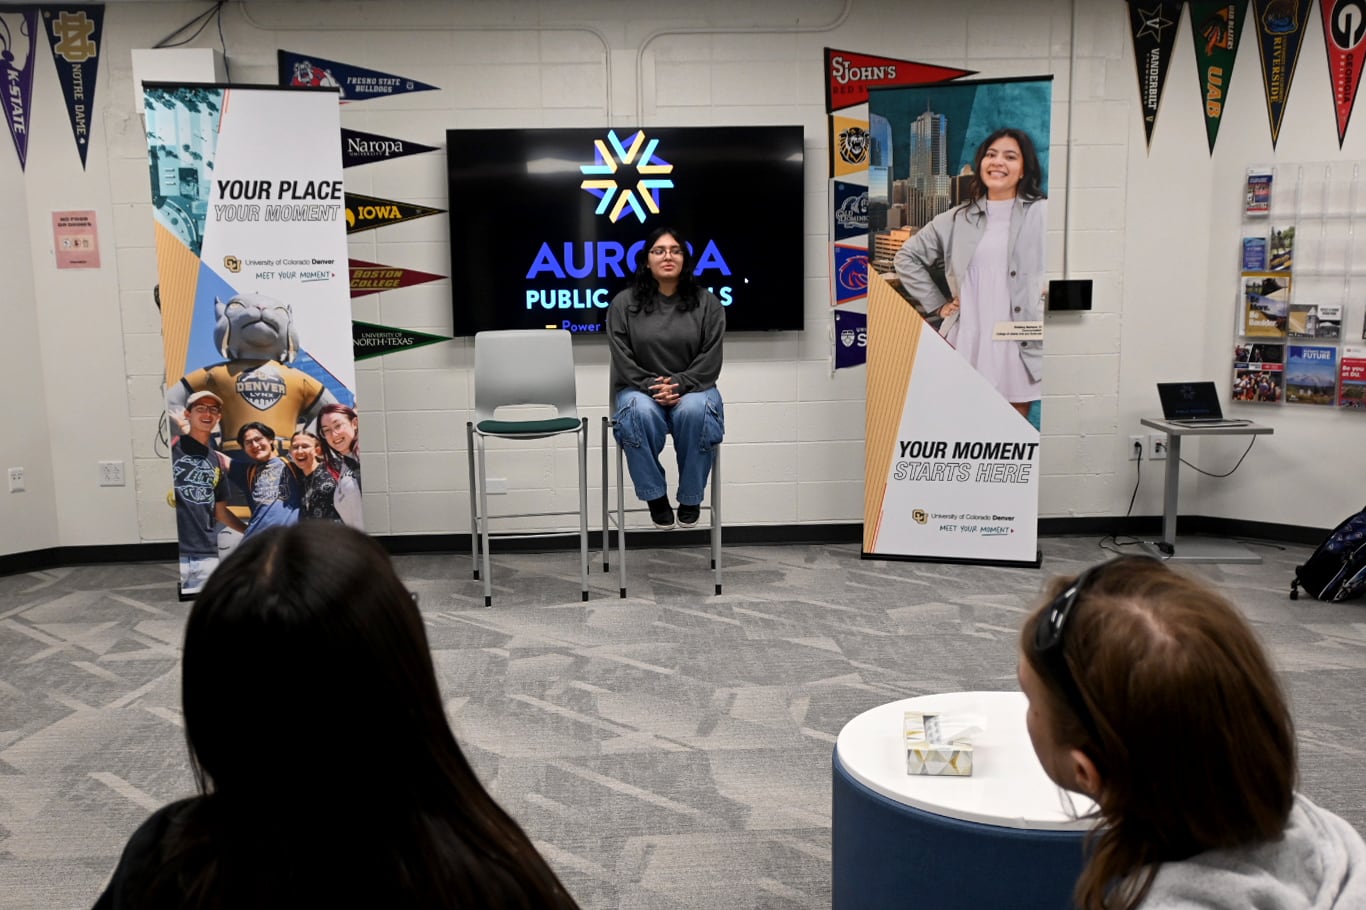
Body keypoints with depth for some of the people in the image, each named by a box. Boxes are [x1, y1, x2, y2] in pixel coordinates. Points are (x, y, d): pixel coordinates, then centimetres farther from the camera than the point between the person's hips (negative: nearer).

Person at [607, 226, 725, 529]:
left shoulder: (707, 303, 3)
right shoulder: (623, 304, 2)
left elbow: (710, 359, -2)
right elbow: (623, 359, -3)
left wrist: (679, 385, -17)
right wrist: (652, 386, -19)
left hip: (692, 389, 0)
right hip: (641, 390, 0)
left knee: (694, 412, -36)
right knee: (640, 413, -37)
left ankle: (691, 498, -14)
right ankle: (655, 495, -16)